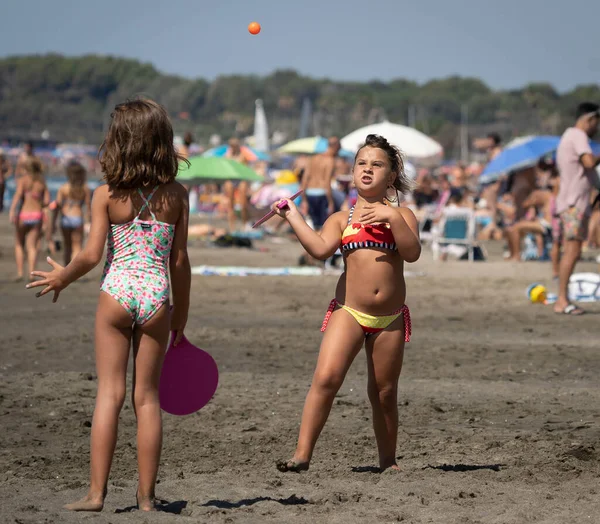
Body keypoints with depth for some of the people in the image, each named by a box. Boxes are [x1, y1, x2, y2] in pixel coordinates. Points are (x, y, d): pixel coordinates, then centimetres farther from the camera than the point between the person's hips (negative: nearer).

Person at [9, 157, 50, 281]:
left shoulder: (23, 180, -1)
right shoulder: (41, 182, 8)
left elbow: (18, 195, -17)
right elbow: (47, 201, 6)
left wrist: (12, 211, -26)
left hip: (23, 215, -2)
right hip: (37, 215, 2)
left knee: (19, 245, 14)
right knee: (32, 246, 5)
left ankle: (19, 273, 7)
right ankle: (31, 274, -6)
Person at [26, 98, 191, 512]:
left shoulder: (106, 195, -5)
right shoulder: (176, 195, 0)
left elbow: (92, 255, -9)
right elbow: (179, 261, 2)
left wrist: (63, 277, 11)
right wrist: (182, 313, 13)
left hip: (117, 292, -1)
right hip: (156, 296, 1)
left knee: (109, 393, 2)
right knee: (146, 397, 8)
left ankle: (97, 492, -2)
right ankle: (146, 496, 8)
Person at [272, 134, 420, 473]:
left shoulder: (402, 216, 7)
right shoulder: (342, 219, 8)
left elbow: (412, 253, -11)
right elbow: (320, 248, -11)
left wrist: (393, 218, -20)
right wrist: (293, 216, -9)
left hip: (390, 318, 1)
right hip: (348, 312, -1)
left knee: (385, 393, 9)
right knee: (326, 377, -19)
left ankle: (388, 461, 24)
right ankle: (303, 454, -18)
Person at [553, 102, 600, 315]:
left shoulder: (569, 136, 21)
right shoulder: (578, 136, -11)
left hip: (572, 203, 11)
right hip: (574, 204, -11)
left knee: (570, 253, 9)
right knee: (573, 252, -14)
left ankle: (561, 300, 9)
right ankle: (562, 300, -17)